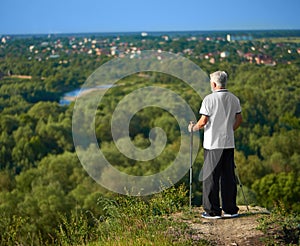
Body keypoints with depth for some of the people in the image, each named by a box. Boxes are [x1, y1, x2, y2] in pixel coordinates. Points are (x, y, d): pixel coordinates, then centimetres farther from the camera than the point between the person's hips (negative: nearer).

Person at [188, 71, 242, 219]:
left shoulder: (209, 99, -11)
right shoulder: (234, 99, 7)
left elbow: (203, 122, -13)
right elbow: (239, 120, 13)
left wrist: (193, 128, 5)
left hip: (213, 144, -5)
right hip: (229, 143, 5)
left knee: (211, 177, 2)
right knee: (228, 176, 11)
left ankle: (213, 211, 4)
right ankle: (230, 209, 15)